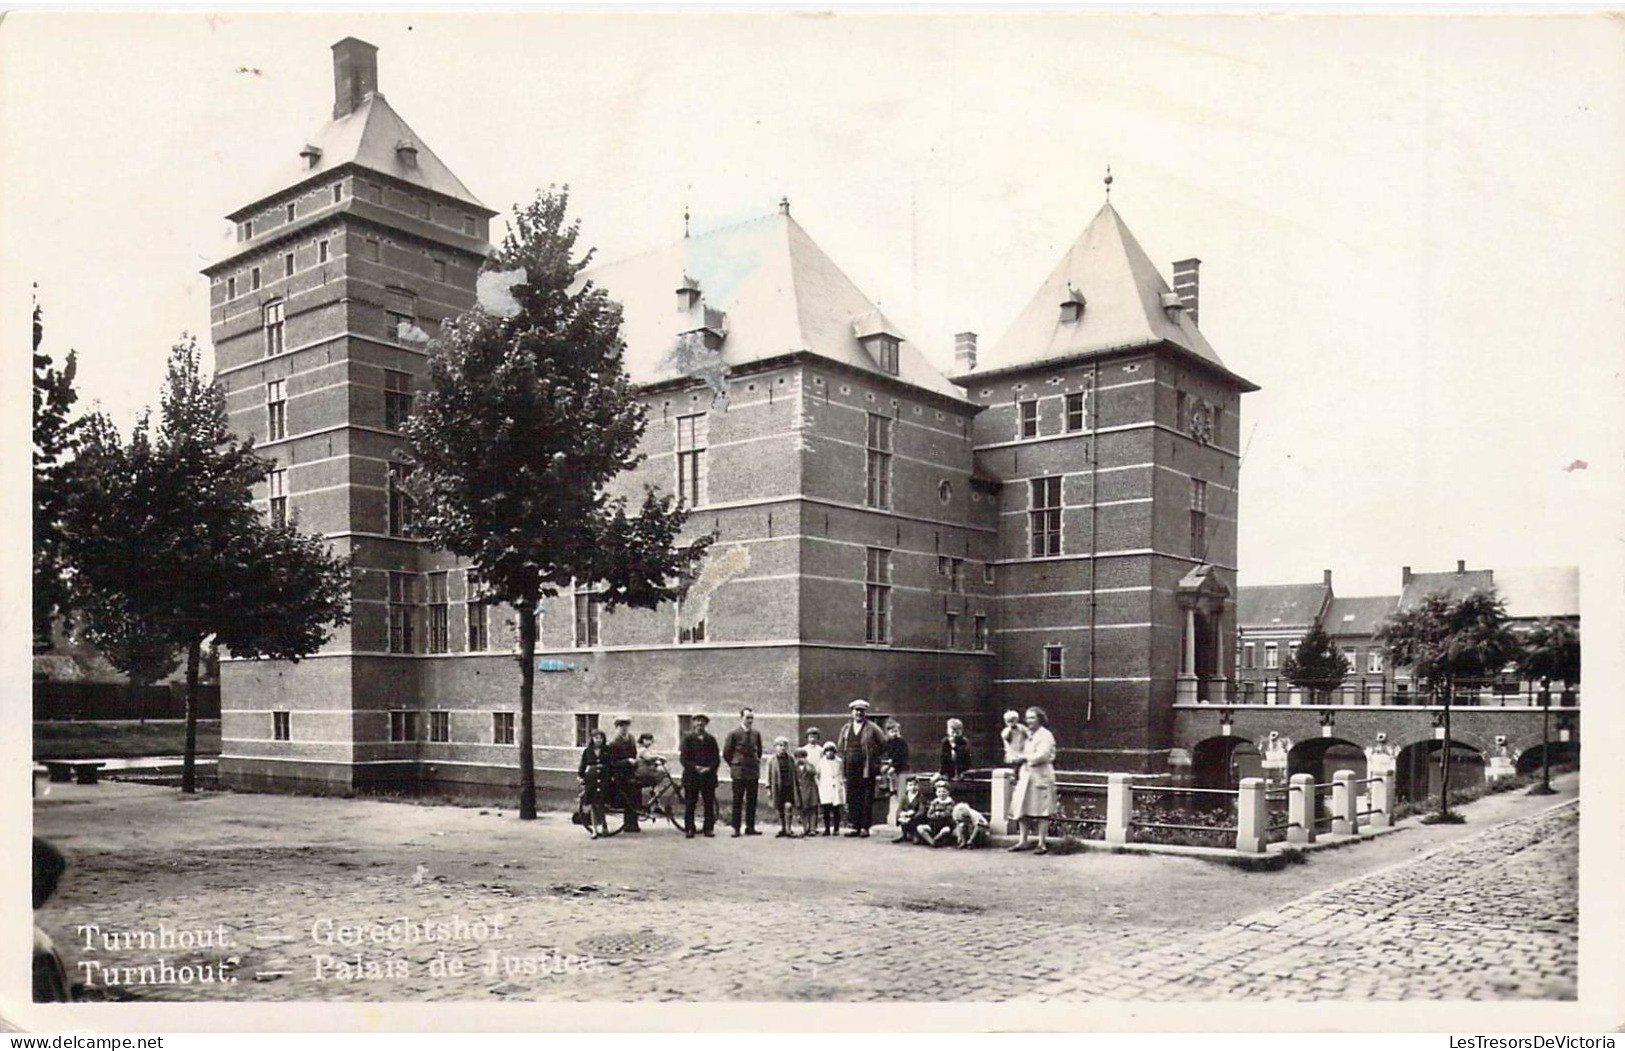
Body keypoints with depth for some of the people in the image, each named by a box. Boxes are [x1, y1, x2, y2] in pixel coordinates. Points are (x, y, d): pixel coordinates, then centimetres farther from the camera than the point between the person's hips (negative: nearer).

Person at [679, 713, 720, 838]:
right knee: (690, 805, 0)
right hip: (691, 776, -2)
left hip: (708, 775, 2)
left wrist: (709, 768, -9)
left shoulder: (711, 739, 11)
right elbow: (683, 758, -1)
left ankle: (709, 828, 7)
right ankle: (689, 829, 7)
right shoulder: (688, 738, 5)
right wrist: (695, 767, -14)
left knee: (709, 804, 0)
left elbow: (717, 759, 8)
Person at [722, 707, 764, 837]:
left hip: (753, 771, 4)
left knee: (752, 800, 5)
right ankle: (735, 828, 5)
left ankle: (750, 827, 11)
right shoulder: (734, 733, -5)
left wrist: (757, 762, 13)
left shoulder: (756, 733, 6)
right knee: (737, 800, 0)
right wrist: (733, 765, 4)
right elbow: (726, 753, 2)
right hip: (739, 772, -4)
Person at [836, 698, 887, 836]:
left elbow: (883, 746, 3)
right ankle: (855, 826, 8)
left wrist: (872, 757, 2)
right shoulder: (845, 729, 12)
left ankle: (865, 827, 3)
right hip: (851, 769, 4)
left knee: (867, 799, -2)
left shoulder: (872, 729, 0)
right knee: (852, 798, 3)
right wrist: (845, 758, 10)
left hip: (867, 768, -4)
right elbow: (839, 746, 21)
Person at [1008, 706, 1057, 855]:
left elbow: (1042, 755, -18)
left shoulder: (1045, 735, -7)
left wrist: (1025, 757, -8)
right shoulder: (1027, 735, 18)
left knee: (1041, 811, -3)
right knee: (1023, 810, 7)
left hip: (1041, 776, -8)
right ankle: (1023, 841, 13)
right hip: (1025, 775, 8)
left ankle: (1042, 844, 2)